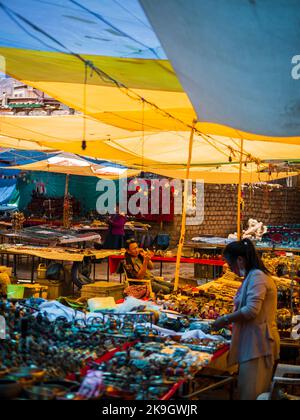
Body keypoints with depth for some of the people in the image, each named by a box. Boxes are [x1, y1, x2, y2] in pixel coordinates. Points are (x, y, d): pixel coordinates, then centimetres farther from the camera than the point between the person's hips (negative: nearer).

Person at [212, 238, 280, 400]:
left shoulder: (256, 276, -14)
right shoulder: (254, 276, 17)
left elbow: (251, 310, -23)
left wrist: (225, 320, -11)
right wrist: (229, 320, 15)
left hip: (257, 343, -10)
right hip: (253, 341, 10)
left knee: (250, 393, -6)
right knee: (255, 391, 13)